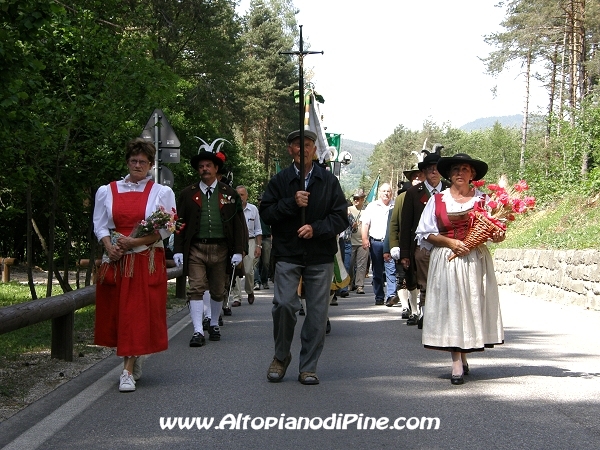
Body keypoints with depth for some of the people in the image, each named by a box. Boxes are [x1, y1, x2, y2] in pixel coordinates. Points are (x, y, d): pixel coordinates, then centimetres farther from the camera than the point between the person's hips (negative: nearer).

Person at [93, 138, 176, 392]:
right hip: (115, 260, 3)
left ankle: (128, 371, -9)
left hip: (147, 261, -2)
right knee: (116, 311, 3)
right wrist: (109, 246, -12)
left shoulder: (162, 192, 5)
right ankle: (135, 361, 21)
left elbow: (165, 229, -3)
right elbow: (100, 226, 7)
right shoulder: (107, 191, 10)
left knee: (139, 312, -8)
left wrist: (135, 242, -14)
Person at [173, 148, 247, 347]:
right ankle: (198, 331, -8)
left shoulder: (230, 194, 6)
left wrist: (238, 250, -3)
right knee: (196, 289, -7)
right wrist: (178, 250, -3)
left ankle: (214, 324, 29)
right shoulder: (188, 194, 6)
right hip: (196, 249, -1)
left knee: (219, 291, 11)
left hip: (221, 249, 1)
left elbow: (238, 224, 5)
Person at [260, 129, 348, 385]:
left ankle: (308, 367, 11)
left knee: (317, 311, 0)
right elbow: (266, 213, 1)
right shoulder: (280, 181, 7)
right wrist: (292, 202, -13)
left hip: (320, 257, 1)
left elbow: (341, 218, 4)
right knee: (284, 304, -13)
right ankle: (281, 357, 11)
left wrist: (316, 229, -12)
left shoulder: (329, 181, 9)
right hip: (287, 255, -1)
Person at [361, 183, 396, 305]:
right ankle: (379, 297, 12)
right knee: (377, 272, 6)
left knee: (391, 269, -12)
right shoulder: (372, 206, 11)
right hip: (375, 242, 1)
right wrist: (365, 239, -6)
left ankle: (391, 295, -15)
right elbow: (365, 224, 7)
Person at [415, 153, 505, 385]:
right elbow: (425, 233, 5)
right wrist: (450, 242, -8)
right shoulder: (437, 200, 7)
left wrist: (497, 235, -17)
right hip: (446, 260, -1)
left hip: (476, 259, 1)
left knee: (473, 304, 1)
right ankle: (457, 363, -7)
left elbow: (494, 228, 6)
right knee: (450, 306, -6)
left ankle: (463, 357, 16)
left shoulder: (482, 198, 7)